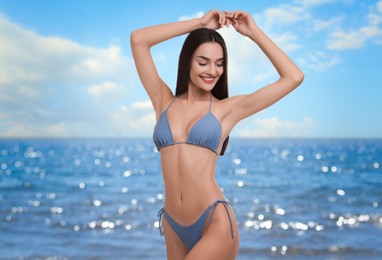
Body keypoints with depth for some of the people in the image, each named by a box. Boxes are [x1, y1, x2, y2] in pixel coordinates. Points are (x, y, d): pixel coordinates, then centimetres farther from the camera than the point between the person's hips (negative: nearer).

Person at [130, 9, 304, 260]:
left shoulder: (227, 108, 2)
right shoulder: (165, 102, 7)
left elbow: (294, 77, 0)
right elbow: (138, 39, 3)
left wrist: (254, 32, 4)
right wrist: (201, 23, 5)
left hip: (215, 223, -3)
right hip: (173, 226, 3)